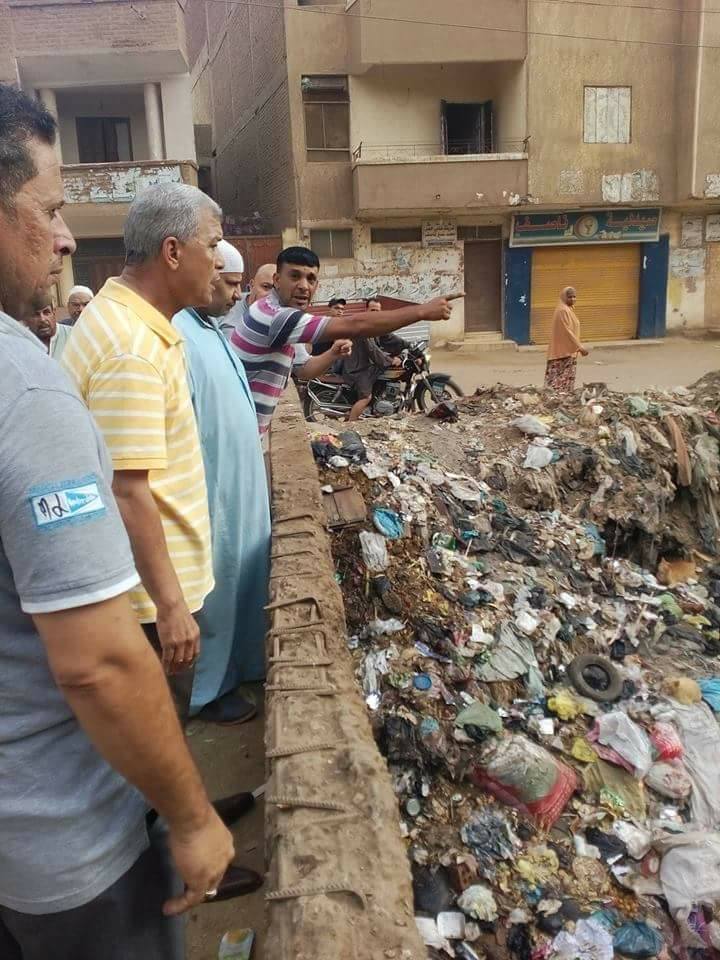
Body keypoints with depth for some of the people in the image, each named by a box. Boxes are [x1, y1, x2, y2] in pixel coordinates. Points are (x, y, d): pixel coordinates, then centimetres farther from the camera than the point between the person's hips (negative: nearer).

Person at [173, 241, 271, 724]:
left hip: (243, 488, 10)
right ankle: (209, 689, 23)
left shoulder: (213, 330, 11)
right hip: (213, 494, -9)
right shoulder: (178, 336, -21)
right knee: (216, 590, 5)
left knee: (245, 580, 20)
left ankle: (242, 663, 39)